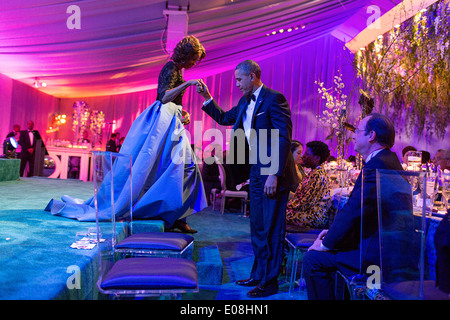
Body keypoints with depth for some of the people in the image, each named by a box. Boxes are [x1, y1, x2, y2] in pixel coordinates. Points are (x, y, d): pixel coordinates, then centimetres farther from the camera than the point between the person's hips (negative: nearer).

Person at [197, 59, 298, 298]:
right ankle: (258, 275, 30)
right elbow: (224, 118, 28)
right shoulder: (245, 102, 13)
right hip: (256, 173, 9)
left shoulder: (273, 99, -12)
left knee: (271, 229, 0)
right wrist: (208, 98, 15)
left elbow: (284, 138, -18)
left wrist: (274, 174, -23)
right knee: (257, 228, 16)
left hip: (273, 174, -9)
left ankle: (269, 282, 12)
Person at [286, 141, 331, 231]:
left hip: (315, 218, -10)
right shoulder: (313, 173, 17)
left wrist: (289, 207, -9)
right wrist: (288, 205, 6)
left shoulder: (318, 175, -16)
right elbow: (299, 196, 17)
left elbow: (306, 200, -18)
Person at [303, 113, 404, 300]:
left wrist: (326, 243, -11)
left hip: (375, 253, -10)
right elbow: (356, 209, 16)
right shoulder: (389, 160, 14)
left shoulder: (376, 166, -21)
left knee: (313, 259, -10)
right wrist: (333, 232, 10)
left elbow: (353, 211, -23)